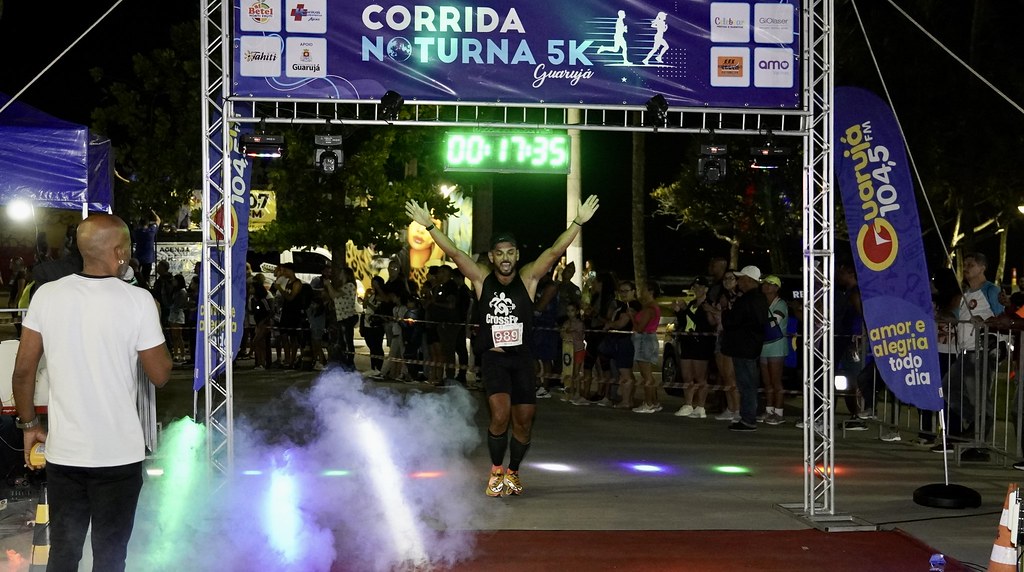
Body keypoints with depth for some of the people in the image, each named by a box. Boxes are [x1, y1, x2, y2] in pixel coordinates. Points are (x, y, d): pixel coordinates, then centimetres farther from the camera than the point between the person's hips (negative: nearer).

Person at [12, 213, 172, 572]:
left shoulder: (47, 296, -4)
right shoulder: (138, 301, -12)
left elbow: (23, 371, -1)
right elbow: (160, 375, -6)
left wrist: (29, 425, 13)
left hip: (64, 451, 3)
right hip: (118, 454, -3)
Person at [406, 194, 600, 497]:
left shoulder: (528, 278, -2)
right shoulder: (482, 279, -2)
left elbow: (555, 251, -10)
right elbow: (453, 253, -8)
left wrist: (578, 222, -18)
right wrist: (428, 225, -13)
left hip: (522, 358, 2)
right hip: (493, 357, -2)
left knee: (524, 421, 5)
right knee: (500, 414, -20)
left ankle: (513, 472, 29)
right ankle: (496, 471, 2)